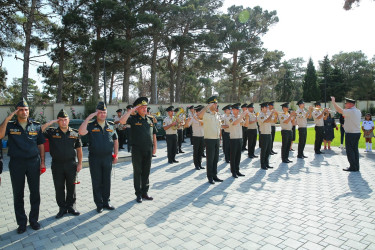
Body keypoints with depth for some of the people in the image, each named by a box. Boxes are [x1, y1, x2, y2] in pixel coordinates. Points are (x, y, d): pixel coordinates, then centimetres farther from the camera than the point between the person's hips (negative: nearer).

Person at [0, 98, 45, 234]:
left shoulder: (36, 126, 5)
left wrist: (42, 162, 4)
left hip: (33, 162, 1)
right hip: (16, 163, 0)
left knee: (35, 193, 7)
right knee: (18, 194, 9)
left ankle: (33, 219, 24)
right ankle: (21, 222, 23)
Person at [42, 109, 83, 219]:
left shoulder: (75, 133, 3)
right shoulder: (52, 132, 2)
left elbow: (79, 149, 7)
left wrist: (80, 163, 3)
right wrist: (51, 122, -13)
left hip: (71, 164, 0)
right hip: (57, 165, 0)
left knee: (71, 187, 10)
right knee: (59, 188, 8)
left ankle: (71, 206, 25)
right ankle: (62, 208, 23)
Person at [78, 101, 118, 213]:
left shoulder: (111, 125, 6)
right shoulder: (91, 125, -2)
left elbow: (115, 140, 13)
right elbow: (81, 132, -23)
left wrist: (116, 155, 7)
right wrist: (89, 117, -20)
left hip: (108, 157, 2)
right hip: (94, 158, -2)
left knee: (107, 181, 12)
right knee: (96, 182, 7)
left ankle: (106, 202, 26)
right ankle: (99, 204, 21)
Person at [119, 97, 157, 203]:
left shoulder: (150, 119, 10)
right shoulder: (133, 119, -4)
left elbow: (154, 134, 15)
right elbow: (122, 121, -24)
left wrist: (155, 147, 11)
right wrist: (131, 110, -18)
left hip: (148, 150, 4)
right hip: (137, 150, -4)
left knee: (146, 172, 12)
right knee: (137, 172, 6)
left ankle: (145, 192, 24)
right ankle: (138, 194, 19)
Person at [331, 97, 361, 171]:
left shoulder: (351, 111, -16)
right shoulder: (358, 111, 11)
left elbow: (339, 110, -18)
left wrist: (333, 102, -9)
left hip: (350, 134, -9)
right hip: (357, 133, 9)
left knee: (350, 150, -2)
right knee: (355, 150, 13)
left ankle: (353, 167, 1)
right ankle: (356, 167, 18)